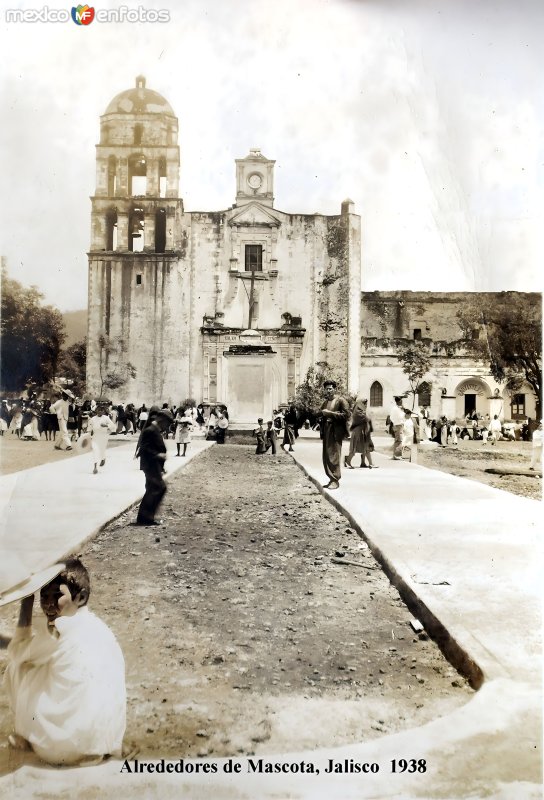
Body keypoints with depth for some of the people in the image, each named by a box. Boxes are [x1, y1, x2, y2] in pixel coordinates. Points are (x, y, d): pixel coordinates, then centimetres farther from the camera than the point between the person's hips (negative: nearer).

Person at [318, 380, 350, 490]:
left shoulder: (340, 400, -3)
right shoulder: (325, 402, 17)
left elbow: (346, 415, -11)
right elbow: (320, 414, 25)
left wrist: (330, 413, -15)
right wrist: (322, 413, 1)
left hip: (336, 431, -7)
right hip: (326, 431, 7)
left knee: (334, 457, -10)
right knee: (326, 457, 9)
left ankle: (335, 481, -3)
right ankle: (331, 479, 18)